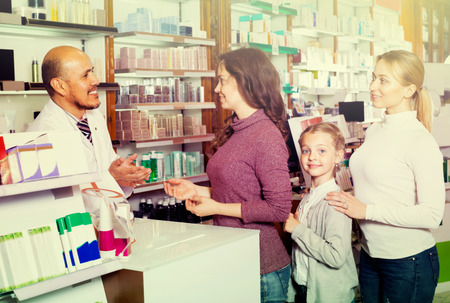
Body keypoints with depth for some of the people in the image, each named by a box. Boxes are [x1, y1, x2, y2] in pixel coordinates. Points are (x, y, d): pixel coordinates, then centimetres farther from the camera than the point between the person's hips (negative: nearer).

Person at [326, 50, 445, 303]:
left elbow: (432, 215, -21)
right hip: (371, 254, 7)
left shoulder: (420, 140, -16)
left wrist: (366, 210, -22)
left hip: (408, 261, -7)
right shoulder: (374, 131, 7)